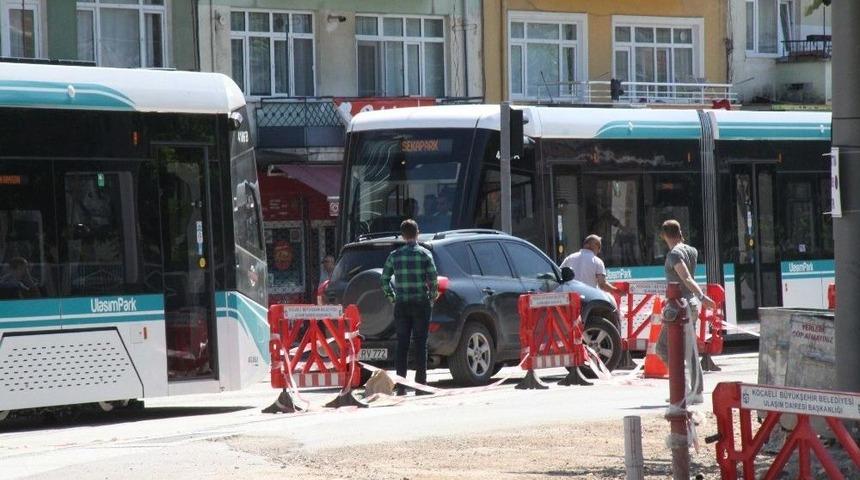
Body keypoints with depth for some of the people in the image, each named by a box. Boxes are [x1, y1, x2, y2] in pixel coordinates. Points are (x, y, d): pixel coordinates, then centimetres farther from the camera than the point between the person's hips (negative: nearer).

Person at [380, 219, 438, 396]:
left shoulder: (395, 255, 4)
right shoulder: (425, 254, -4)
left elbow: (384, 280, 3)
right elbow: (433, 280, -9)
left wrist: (391, 296, 15)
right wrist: (433, 296, 7)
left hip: (401, 304, 2)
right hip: (421, 303, -2)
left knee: (402, 345, 5)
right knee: (420, 344, 1)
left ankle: (401, 387, 2)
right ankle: (420, 385, -2)